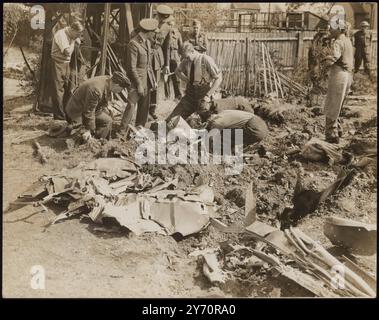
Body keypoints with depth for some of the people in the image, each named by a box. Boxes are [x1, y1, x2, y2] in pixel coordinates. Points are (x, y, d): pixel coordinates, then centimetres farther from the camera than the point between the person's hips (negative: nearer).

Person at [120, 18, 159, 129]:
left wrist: (153, 80, 14)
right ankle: (123, 130, -2)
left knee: (144, 107, 11)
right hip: (136, 80, -8)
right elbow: (132, 68, -16)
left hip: (147, 80, 8)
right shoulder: (133, 44, -14)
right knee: (131, 105, -11)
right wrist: (139, 85, -16)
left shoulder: (147, 42, 13)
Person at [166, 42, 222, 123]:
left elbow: (219, 78, -12)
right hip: (190, 95, 4)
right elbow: (177, 71, 21)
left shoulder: (206, 60, -14)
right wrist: (188, 80, 5)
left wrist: (208, 95, -18)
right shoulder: (186, 61, 0)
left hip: (203, 97, -4)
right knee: (172, 119, -2)